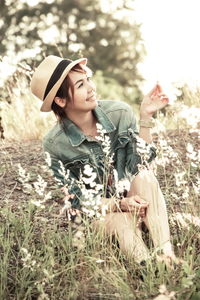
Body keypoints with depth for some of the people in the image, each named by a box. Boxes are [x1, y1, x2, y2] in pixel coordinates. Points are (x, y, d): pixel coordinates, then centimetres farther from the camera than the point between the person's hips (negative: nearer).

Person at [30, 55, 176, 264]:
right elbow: (77, 200, -12)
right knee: (123, 223, -35)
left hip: (130, 198, 3)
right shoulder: (55, 144, -19)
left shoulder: (120, 112, -14)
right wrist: (119, 204, -27)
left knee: (144, 174, -30)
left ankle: (167, 255, -42)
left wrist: (145, 116, -25)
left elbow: (140, 163, -16)